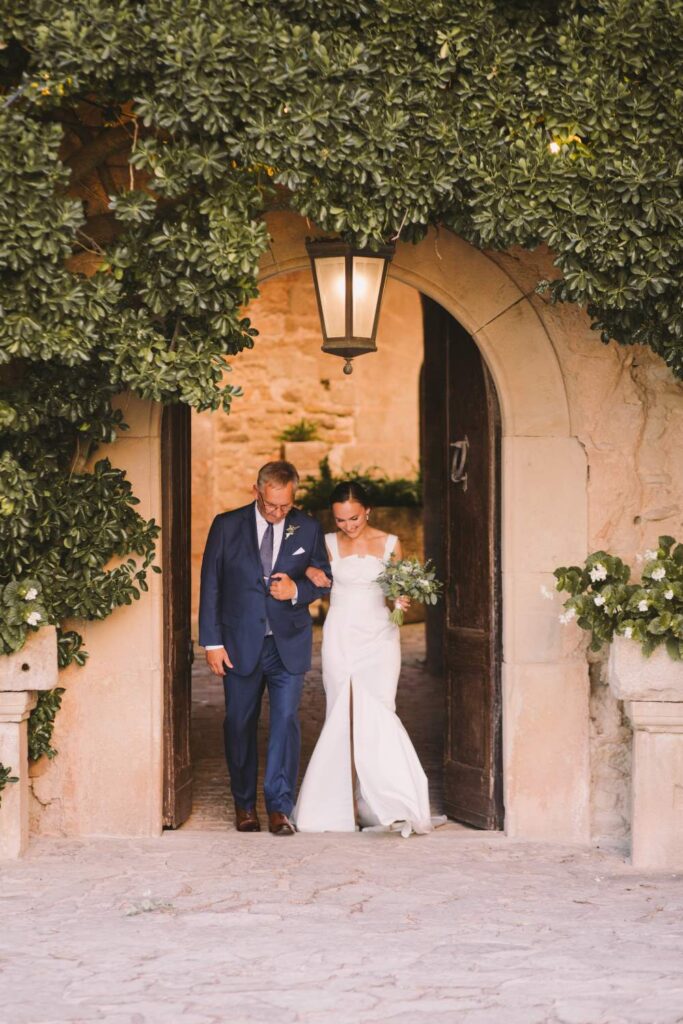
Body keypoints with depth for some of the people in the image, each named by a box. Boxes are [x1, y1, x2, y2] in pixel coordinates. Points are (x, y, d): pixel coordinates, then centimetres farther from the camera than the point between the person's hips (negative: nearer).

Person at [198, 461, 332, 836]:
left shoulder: (308, 529, 2)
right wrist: (212, 641, -4)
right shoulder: (227, 526, -1)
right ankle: (244, 804, 19)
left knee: (286, 721, -7)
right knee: (240, 724, 6)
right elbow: (210, 584, 0)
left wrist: (297, 590, -12)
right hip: (241, 643, 0)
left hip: (289, 645, 0)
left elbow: (324, 579, 10)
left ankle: (279, 807, -2)